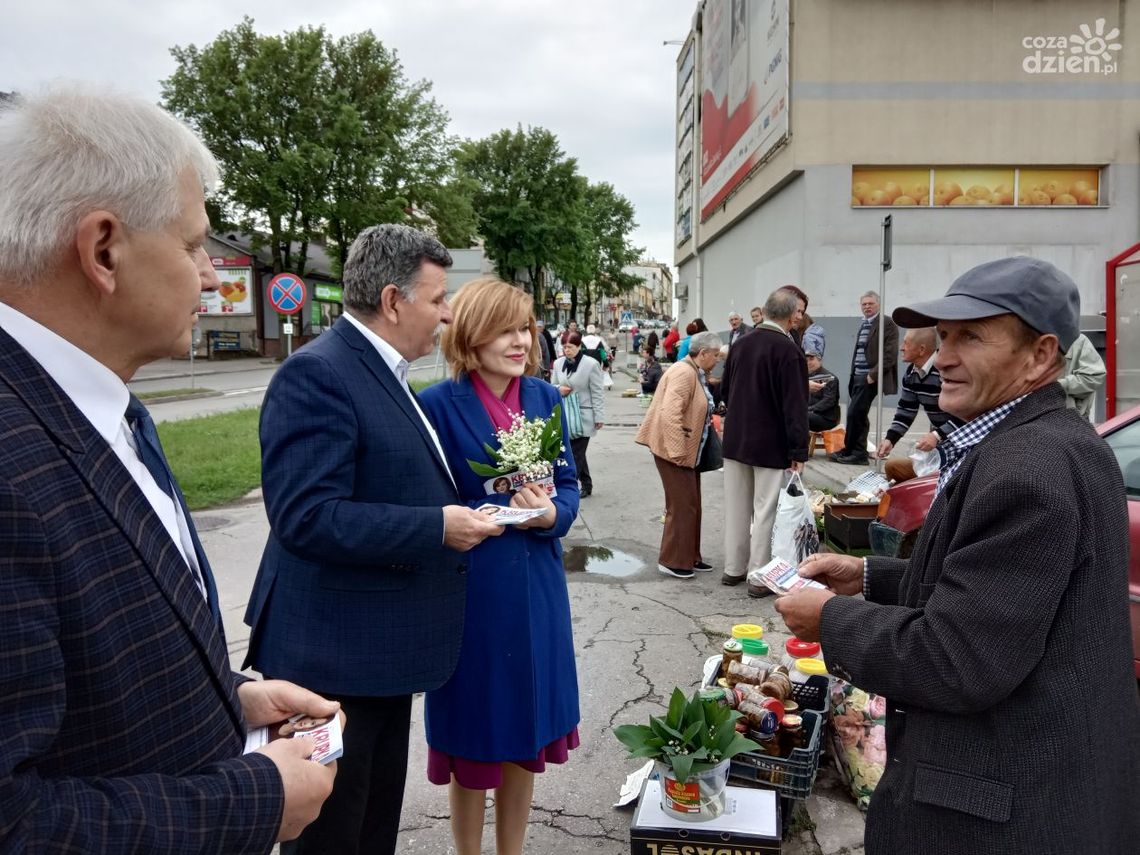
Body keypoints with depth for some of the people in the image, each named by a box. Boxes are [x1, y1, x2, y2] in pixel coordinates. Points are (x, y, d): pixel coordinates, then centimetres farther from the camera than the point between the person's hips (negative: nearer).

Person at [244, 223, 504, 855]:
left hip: (382, 648, 9)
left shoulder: (383, 373, 11)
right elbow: (306, 517, -28)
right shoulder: (316, 374, -20)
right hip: (336, 655, -9)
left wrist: (457, 508, 8)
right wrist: (438, 526, -23)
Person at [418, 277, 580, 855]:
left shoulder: (544, 398, 2)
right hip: (468, 588, -4)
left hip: (535, 587, 4)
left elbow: (567, 484, 6)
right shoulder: (438, 405, -12)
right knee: (473, 733, 12)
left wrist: (550, 514, -16)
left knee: (525, 727, 17)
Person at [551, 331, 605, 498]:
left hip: (584, 417, -6)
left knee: (576, 454, -4)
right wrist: (559, 389, -8)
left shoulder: (591, 364, -9)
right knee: (577, 453, 14)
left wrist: (599, 417, -9)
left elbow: (598, 393, -8)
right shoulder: (558, 363, 7)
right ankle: (586, 485, 27)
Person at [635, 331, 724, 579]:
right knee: (682, 505, -4)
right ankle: (672, 561, 7)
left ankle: (690, 557, 25)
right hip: (674, 450, -10)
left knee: (692, 505, 15)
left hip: (689, 451, 10)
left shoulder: (696, 374, 13)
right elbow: (670, 412, -27)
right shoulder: (684, 372, -18)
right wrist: (677, 451, -27)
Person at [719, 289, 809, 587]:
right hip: (771, 445, -6)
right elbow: (796, 405, -18)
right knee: (765, 511, 2)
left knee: (737, 507, 14)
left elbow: (725, 391, 14)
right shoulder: (789, 351, -16)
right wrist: (798, 451, -16)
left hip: (735, 440, 6)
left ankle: (733, 568, 24)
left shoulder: (740, 344, 5)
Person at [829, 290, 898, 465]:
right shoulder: (863, 325, 17)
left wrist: (872, 375, -18)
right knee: (858, 415, 11)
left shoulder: (887, 324, -8)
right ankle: (857, 452, 19)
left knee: (854, 414, -8)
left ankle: (851, 451, 2)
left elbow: (890, 355, -15)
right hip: (857, 376, 8)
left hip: (869, 378, -8)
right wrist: (853, 374, 12)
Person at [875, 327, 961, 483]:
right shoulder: (911, 373, 2)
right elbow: (905, 410, 7)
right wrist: (890, 439, -7)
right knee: (892, 467, 11)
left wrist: (937, 436, -35)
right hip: (938, 441, 9)